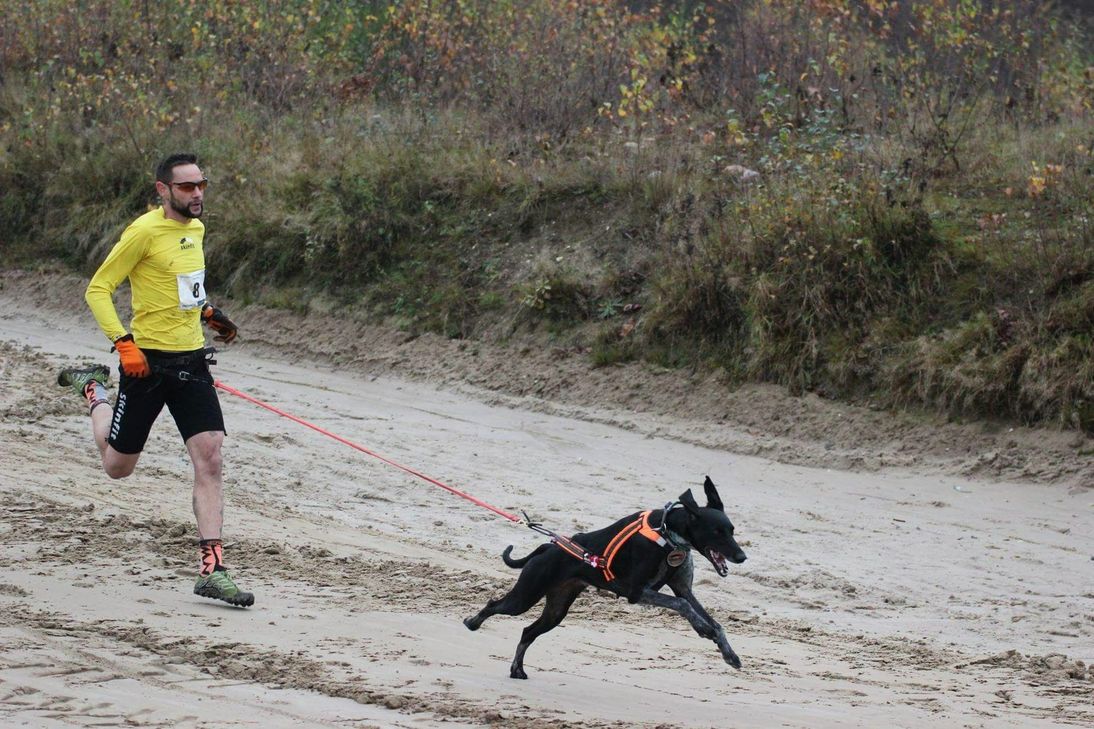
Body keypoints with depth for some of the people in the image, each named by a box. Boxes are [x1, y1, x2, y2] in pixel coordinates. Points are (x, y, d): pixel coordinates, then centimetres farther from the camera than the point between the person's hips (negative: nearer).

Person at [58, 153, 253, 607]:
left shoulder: (196, 229, 11)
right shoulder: (145, 231, -13)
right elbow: (98, 289, -12)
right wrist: (124, 343, -22)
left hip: (191, 361, 5)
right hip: (149, 361, -5)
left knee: (209, 459, -9)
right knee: (118, 466, 11)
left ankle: (211, 569, -10)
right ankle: (93, 392, 43)